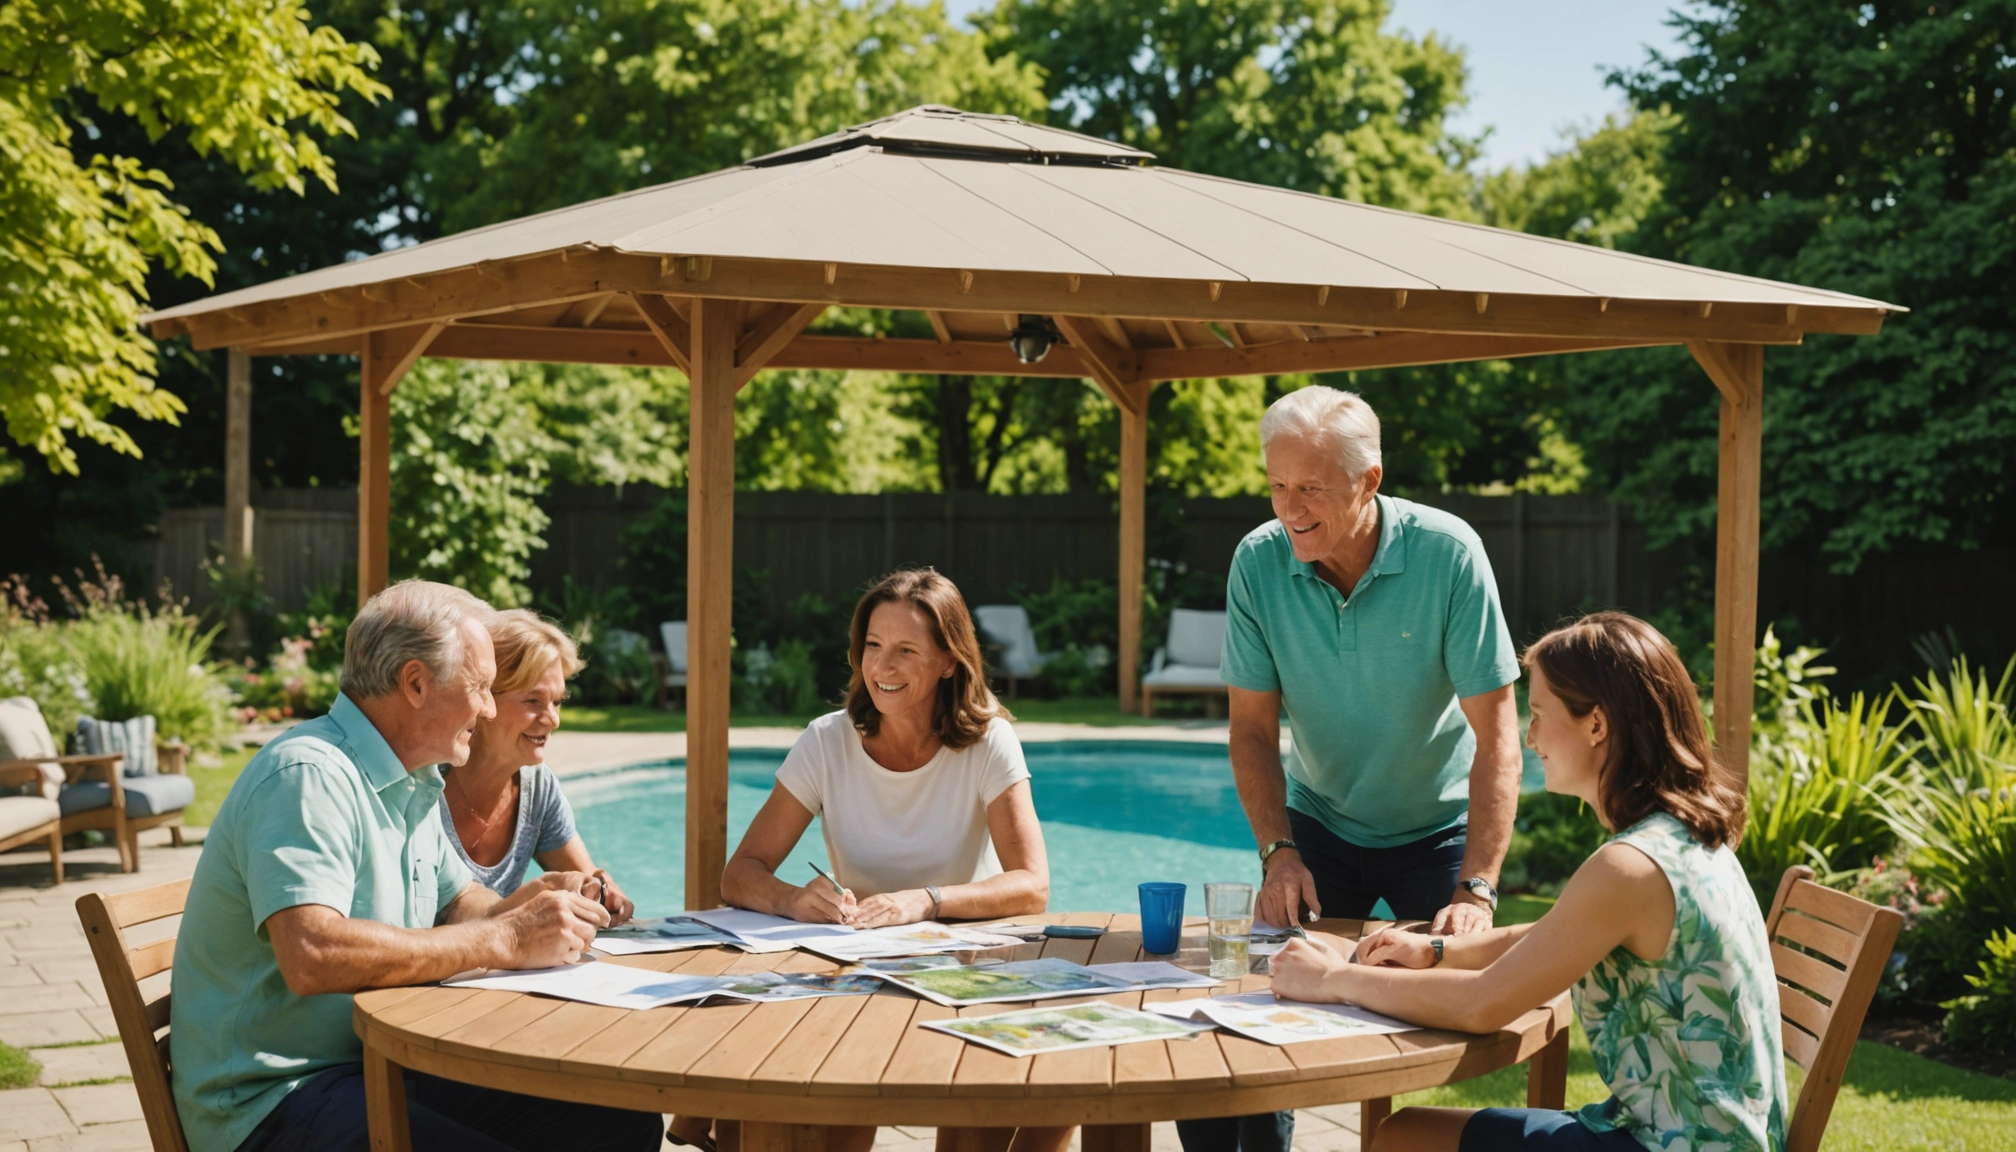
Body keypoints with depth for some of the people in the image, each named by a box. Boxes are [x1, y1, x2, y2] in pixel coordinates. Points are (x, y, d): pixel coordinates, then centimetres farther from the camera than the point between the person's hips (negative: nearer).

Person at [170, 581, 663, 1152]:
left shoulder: (414, 783, 15)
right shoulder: (309, 776, -18)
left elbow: (458, 902, 25)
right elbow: (312, 956, -31)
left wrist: (528, 905, 1)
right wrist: (504, 940, -24)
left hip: (386, 1064, 10)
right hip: (278, 1093, -10)